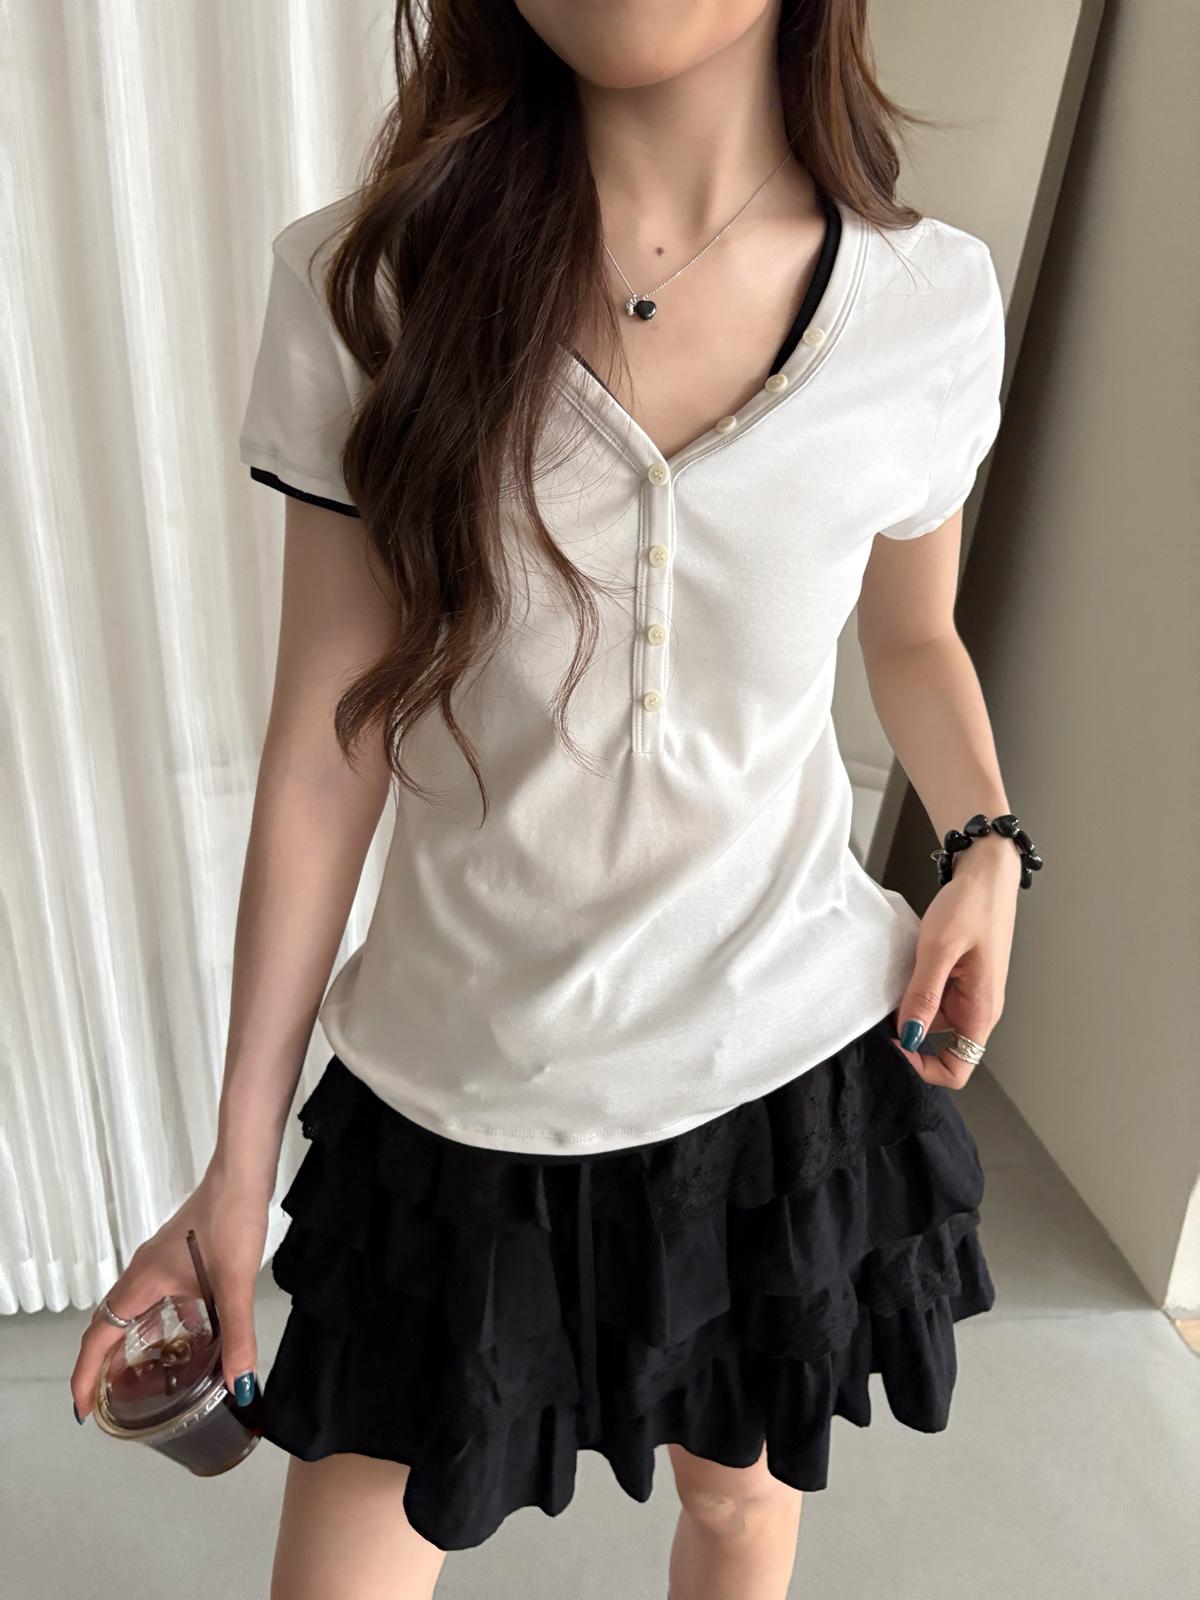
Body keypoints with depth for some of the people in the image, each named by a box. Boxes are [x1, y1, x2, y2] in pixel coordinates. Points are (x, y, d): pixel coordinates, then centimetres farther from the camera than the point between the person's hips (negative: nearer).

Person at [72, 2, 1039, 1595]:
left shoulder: (933, 302, -6)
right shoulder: (364, 285, -10)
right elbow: (328, 745, -8)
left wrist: (986, 844, -8)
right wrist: (239, 1161, -3)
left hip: (793, 1065, 2)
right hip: (456, 1091, 0)